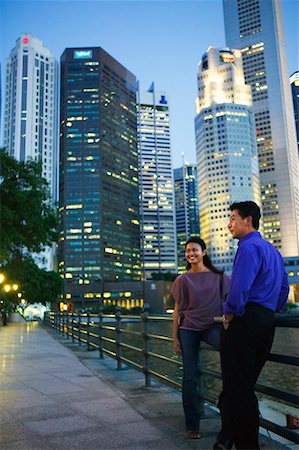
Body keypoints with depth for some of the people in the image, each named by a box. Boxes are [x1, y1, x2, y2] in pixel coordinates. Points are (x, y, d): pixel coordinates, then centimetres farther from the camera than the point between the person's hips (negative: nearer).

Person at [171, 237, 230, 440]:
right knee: (190, 377, 0)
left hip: (212, 325, 0)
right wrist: (175, 337, 4)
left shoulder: (217, 276, 4)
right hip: (188, 328, 1)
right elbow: (177, 308, 7)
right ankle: (192, 425, 13)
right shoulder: (183, 279, 5)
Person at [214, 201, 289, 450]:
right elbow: (284, 287, 20)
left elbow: (240, 288, -24)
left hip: (244, 320, -10)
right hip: (267, 322, 10)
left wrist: (229, 314, -11)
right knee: (246, 384, 16)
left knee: (237, 386, 0)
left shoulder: (249, 247, -13)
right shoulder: (273, 251, 18)